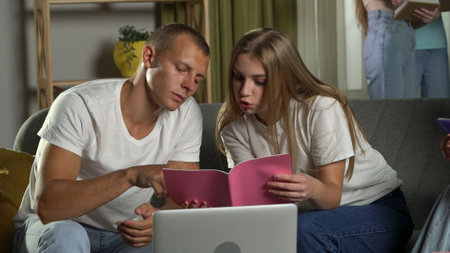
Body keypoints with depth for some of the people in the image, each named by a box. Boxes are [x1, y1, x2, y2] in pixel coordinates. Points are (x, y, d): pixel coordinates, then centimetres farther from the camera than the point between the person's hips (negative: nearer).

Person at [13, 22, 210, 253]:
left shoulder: (186, 114, -6)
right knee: (66, 234, -37)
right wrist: (131, 176, -42)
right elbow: (46, 206, -31)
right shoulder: (80, 105, -21)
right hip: (50, 229, -2)